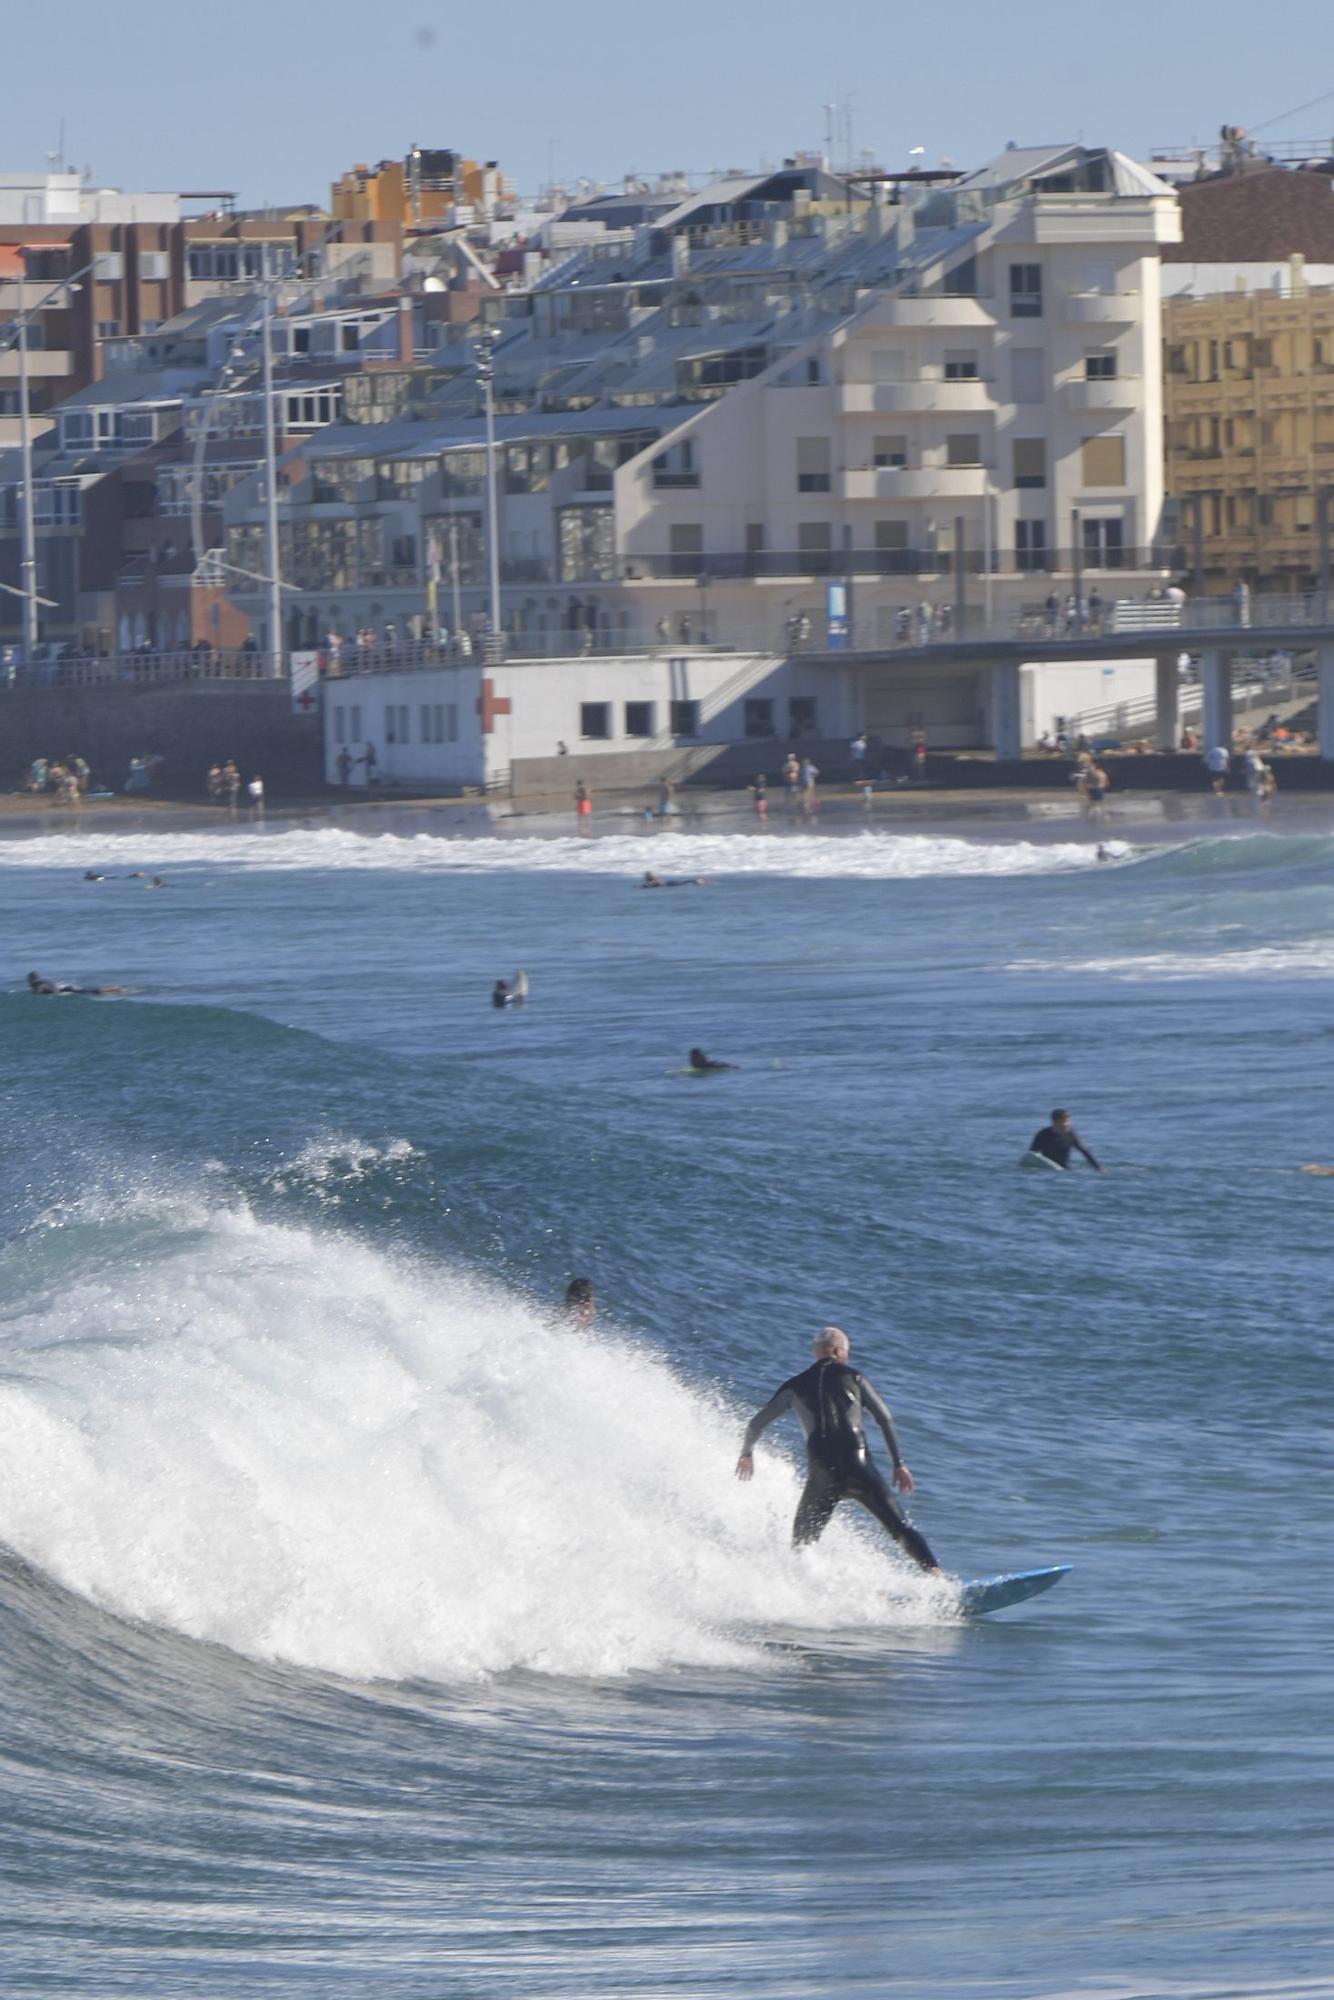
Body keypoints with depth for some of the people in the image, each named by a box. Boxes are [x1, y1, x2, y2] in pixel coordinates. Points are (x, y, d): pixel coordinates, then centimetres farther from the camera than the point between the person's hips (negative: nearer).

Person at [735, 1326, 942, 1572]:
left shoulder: (795, 1386, 13)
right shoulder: (852, 1377, 10)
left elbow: (757, 1424, 13)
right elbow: (884, 1418, 3)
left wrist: (746, 1453, 32)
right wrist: (898, 1464, 6)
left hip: (821, 1475, 1)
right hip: (858, 1467, -1)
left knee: (801, 1544, 14)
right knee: (901, 1529, 2)